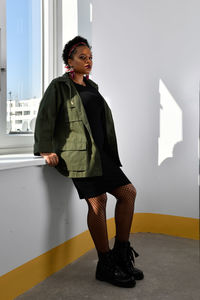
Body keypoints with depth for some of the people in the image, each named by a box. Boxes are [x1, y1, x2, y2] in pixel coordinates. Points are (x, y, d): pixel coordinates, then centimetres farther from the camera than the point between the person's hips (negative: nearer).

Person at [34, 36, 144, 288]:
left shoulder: (91, 87, 23)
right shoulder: (59, 86, 2)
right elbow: (45, 118, -7)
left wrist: (110, 151, 23)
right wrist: (45, 150, -17)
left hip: (100, 153, 8)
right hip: (77, 153, -8)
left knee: (128, 193, 2)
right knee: (98, 202, -12)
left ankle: (121, 253, 13)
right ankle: (105, 265, 2)